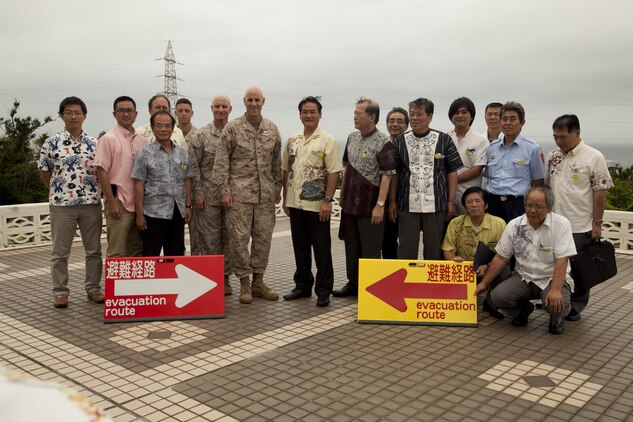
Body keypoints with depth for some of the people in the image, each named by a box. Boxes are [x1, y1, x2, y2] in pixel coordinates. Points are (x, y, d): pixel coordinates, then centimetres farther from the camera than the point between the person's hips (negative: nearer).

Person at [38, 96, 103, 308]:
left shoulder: (95, 144, 5)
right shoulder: (51, 143, 0)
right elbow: (44, 173, 8)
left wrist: (92, 192, 3)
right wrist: (59, 191, 10)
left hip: (91, 203, 2)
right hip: (62, 204, -2)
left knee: (94, 250, 8)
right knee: (60, 252, 6)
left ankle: (93, 288, 20)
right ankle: (60, 292, 17)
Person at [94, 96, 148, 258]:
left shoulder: (142, 141, 13)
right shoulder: (108, 139, -4)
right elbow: (102, 171, -9)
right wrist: (111, 202, -14)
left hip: (139, 202, 6)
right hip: (119, 202, -6)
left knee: (137, 250, 12)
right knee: (117, 252, -3)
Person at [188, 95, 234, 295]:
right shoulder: (200, 135, 1)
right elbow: (193, 166, -2)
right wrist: (198, 193, -8)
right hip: (208, 197, -3)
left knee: (228, 238, 8)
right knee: (208, 239, 0)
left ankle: (225, 278, 19)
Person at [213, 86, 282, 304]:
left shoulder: (272, 129, 9)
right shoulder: (232, 128, -1)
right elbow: (221, 162, -3)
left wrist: (278, 187, 12)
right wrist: (224, 190, -8)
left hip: (266, 194, 4)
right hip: (240, 193, -3)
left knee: (263, 237, 7)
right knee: (239, 238, -1)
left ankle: (258, 282, 19)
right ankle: (244, 283, 11)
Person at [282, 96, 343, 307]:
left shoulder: (327, 140, -5)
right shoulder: (292, 140, 11)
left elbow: (334, 172, -10)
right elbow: (286, 170, 15)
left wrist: (327, 200, -16)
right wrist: (285, 199, 12)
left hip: (318, 205, -5)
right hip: (295, 204, 5)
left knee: (322, 249, 2)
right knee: (300, 248, 13)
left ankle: (323, 291, 10)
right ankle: (303, 286, 25)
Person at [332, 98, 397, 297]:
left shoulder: (383, 143, -14)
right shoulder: (352, 137, 9)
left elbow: (387, 175, -17)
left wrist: (380, 205, -21)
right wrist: (342, 193, 16)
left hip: (370, 206, -7)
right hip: (350, 204, 7)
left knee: (370, 250, 3)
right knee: (351, 247, 16)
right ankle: (353, 283, 29)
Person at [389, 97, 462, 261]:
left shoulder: (444, 140, 2)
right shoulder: (400, 141, 6)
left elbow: (452, 172, 4)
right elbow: (394, 174, 9)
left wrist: (451, 201, -1)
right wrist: (392, 201, 4)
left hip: (436, 205, -1)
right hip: (407, 205, 1)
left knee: (434, 250, 7)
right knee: (406, 250, 6)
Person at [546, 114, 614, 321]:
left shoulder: (593, 157, -8)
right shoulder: (553, 156, 8)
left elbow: (600, 191, -9)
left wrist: (597, 223, -10)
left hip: (580, 226, -5)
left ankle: (575, 307, 21)